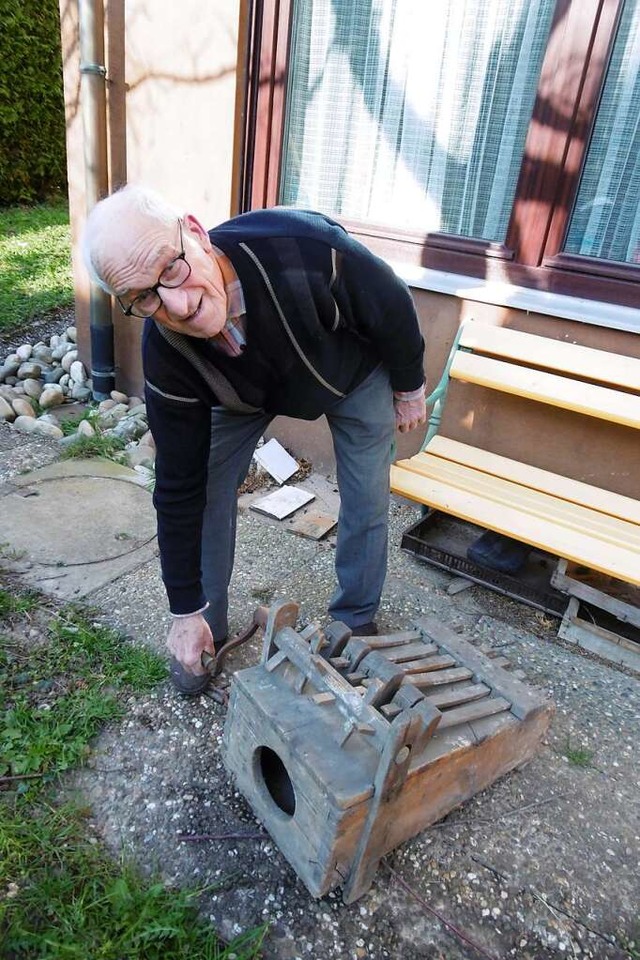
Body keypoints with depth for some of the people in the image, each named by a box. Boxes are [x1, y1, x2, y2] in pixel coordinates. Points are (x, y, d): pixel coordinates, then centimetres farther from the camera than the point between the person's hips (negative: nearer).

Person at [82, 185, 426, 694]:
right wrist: (186, 612, -16)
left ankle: (356, 623, 26)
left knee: (367, 502, 1)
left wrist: (409, 386, -7)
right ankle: (210, 630, 18)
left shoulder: (303, 246, -45)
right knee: (206, 488, -5)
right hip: (243, 391, 1)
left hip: (357, 369, -1)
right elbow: (179, 491, -23)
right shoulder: (166, 358, -33)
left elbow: (394, 306, -23)